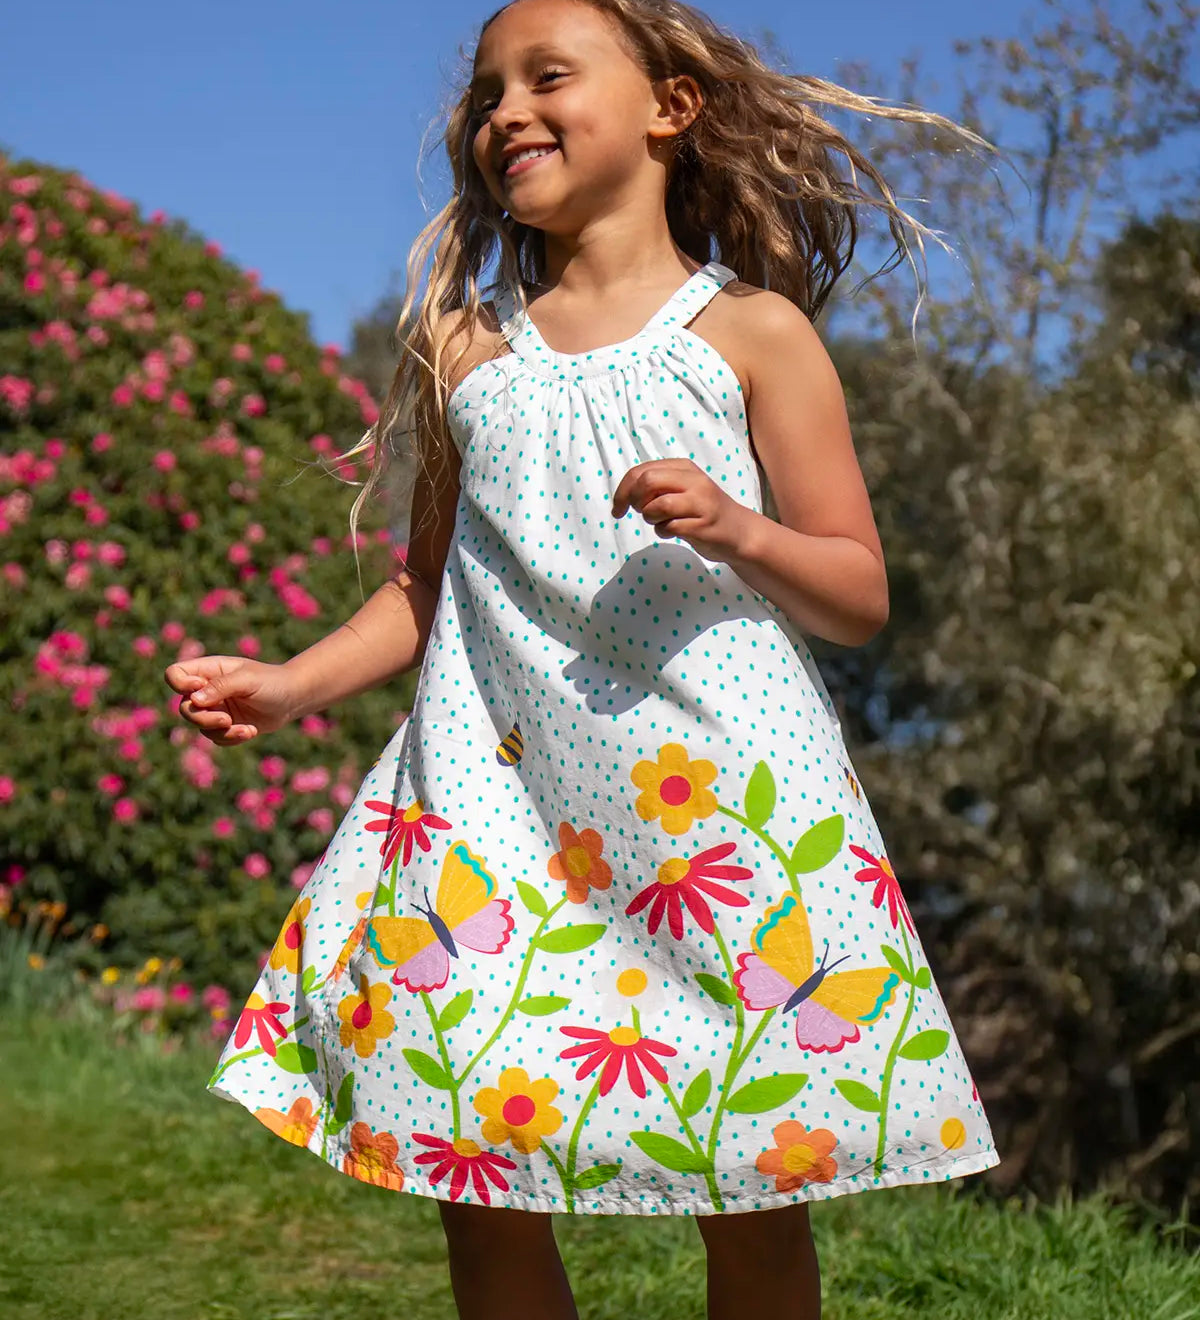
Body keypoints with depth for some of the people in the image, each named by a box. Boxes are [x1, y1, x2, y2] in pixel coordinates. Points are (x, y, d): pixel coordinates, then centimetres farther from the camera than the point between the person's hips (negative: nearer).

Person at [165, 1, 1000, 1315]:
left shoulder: (750, 332, 4)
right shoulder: (468, 348, 14)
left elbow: (858, 597, 3)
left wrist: (737, 531, -16)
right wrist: (290, 684, 6)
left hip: (716, 789, -2)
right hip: (500, 790, 3)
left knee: (755, 1194, 0)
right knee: (477, 1187, 0)